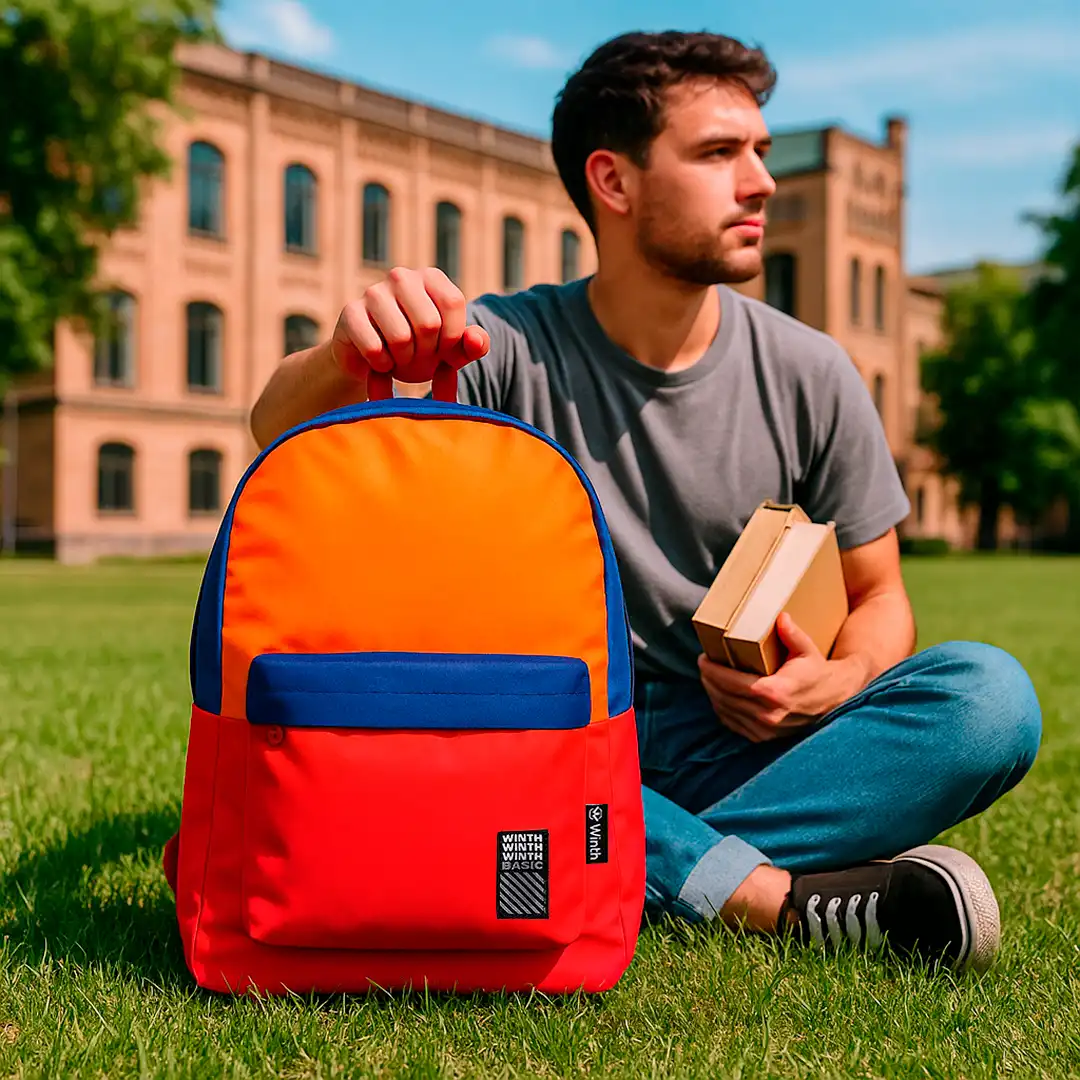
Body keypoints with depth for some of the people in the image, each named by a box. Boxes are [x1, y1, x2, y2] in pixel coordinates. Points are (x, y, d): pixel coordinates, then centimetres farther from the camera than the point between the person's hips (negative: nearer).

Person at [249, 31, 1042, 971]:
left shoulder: (808, 375, 0)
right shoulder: (506, 351, -7)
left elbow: (879, 594, 8)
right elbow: (280, 433, -20)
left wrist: (840, 681, -15)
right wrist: (345, 360, -44)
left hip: (740, 749, 2)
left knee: (989, 694, -22)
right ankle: (784, 897, -30)